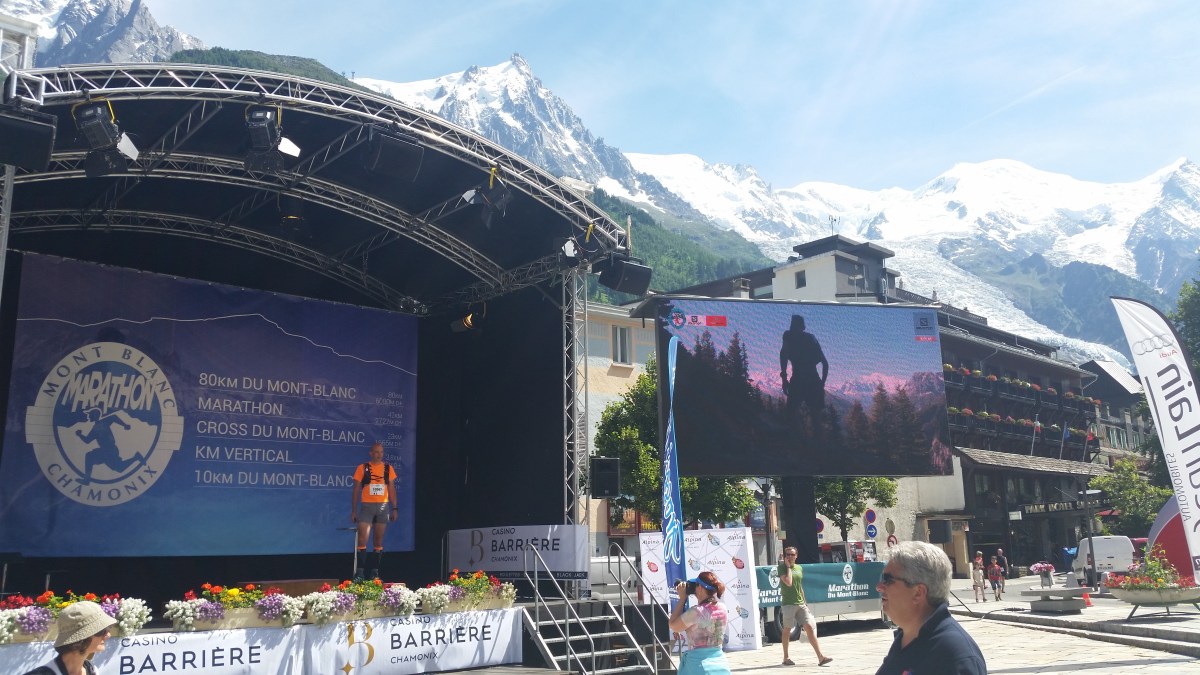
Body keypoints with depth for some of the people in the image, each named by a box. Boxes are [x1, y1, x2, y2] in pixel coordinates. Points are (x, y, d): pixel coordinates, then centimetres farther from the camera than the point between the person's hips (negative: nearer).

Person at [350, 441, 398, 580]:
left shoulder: (388, 469, 8)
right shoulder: (362, 468, 1)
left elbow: (392, 489, 11)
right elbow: (355, 490, 3)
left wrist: (395, 508, 4)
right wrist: (353, 510, -1)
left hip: (383, 507, 2)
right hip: (367, 506, -2)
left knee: (379, 541, 5)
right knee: (362, 540, -10)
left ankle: (375, 572, 12)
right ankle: (359, 571, -6)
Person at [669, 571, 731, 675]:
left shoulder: (697, 612, -17)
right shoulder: (722, 609, 5)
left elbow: (673, 626, -6)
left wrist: (682, 598, -4)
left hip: (699, 663, -7)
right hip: (719, 662, 7)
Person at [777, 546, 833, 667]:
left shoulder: (799, 568, 13)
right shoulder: (782, 568, -5)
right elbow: (788, 582, -20)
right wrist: (788, 566, -12)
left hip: (801, 604, 5)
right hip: (788, 604, -5)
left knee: (810, 627, -3)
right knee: (787, 630, 4)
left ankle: (820, 657, -7)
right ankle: (786, 658, 15)